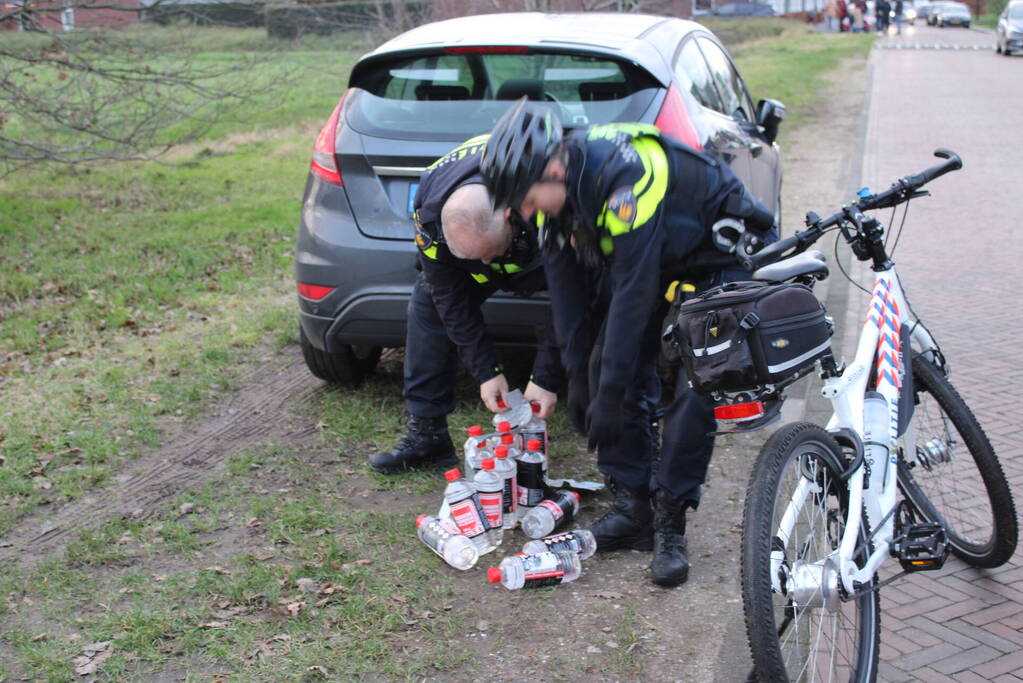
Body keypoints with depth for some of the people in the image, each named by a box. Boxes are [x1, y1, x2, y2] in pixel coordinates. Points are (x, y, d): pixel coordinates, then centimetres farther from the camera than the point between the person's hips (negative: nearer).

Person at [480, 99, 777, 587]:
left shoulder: (623, 179, -38)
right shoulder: (558, 187, -12)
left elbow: (633, 291, -37)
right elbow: (566, 287, -5)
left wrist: (610, 393, -34)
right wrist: (578, 376, -6)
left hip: (718, 258, -7)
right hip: (653, 263, 8)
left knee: (693, 387, -18)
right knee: (605, 366, -4)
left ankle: (670, 523, -7)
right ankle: (631, 505, 4)